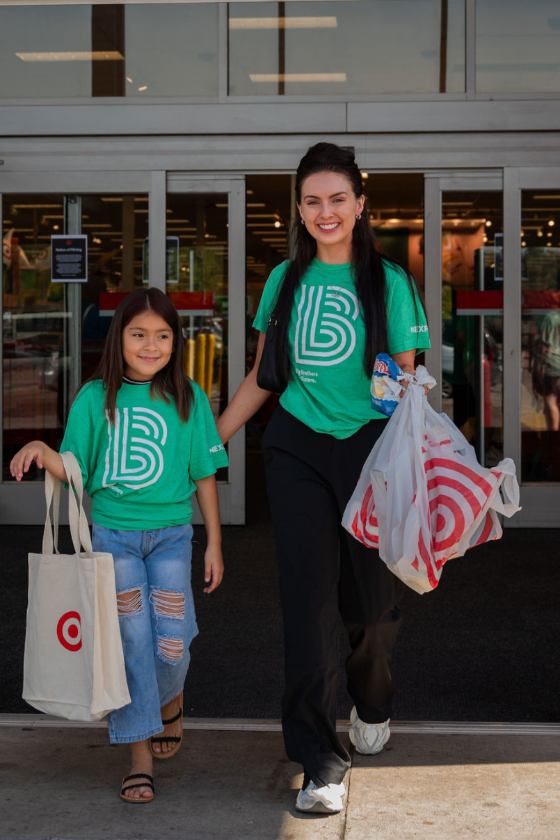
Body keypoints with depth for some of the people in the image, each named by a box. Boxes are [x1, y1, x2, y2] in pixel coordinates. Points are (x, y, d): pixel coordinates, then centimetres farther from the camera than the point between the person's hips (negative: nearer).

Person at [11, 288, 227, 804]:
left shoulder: (188, 398, 1)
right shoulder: (96, 398, 0)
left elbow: (204, 476, 6)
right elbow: (75, 471, 2)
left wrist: (214, 544, 7)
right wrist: (41, 452, -19)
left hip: (171, 533, 0)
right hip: (113, 532, 0)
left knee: (170, 642, -3)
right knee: (130, 640, -3)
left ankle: (169, 706, 32)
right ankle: (139, 755, 7)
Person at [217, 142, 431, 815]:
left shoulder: (388, 282, 1)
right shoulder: (285, 280, 10)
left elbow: (407, 382, 3)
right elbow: (261, 377, 17)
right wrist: (210, 441, 15)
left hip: (370, 446, -1)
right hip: (296, 447, 2)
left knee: (370, 599, 6)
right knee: (308, 599, -5)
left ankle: (373, 706, 38)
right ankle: (320, 759, 0)